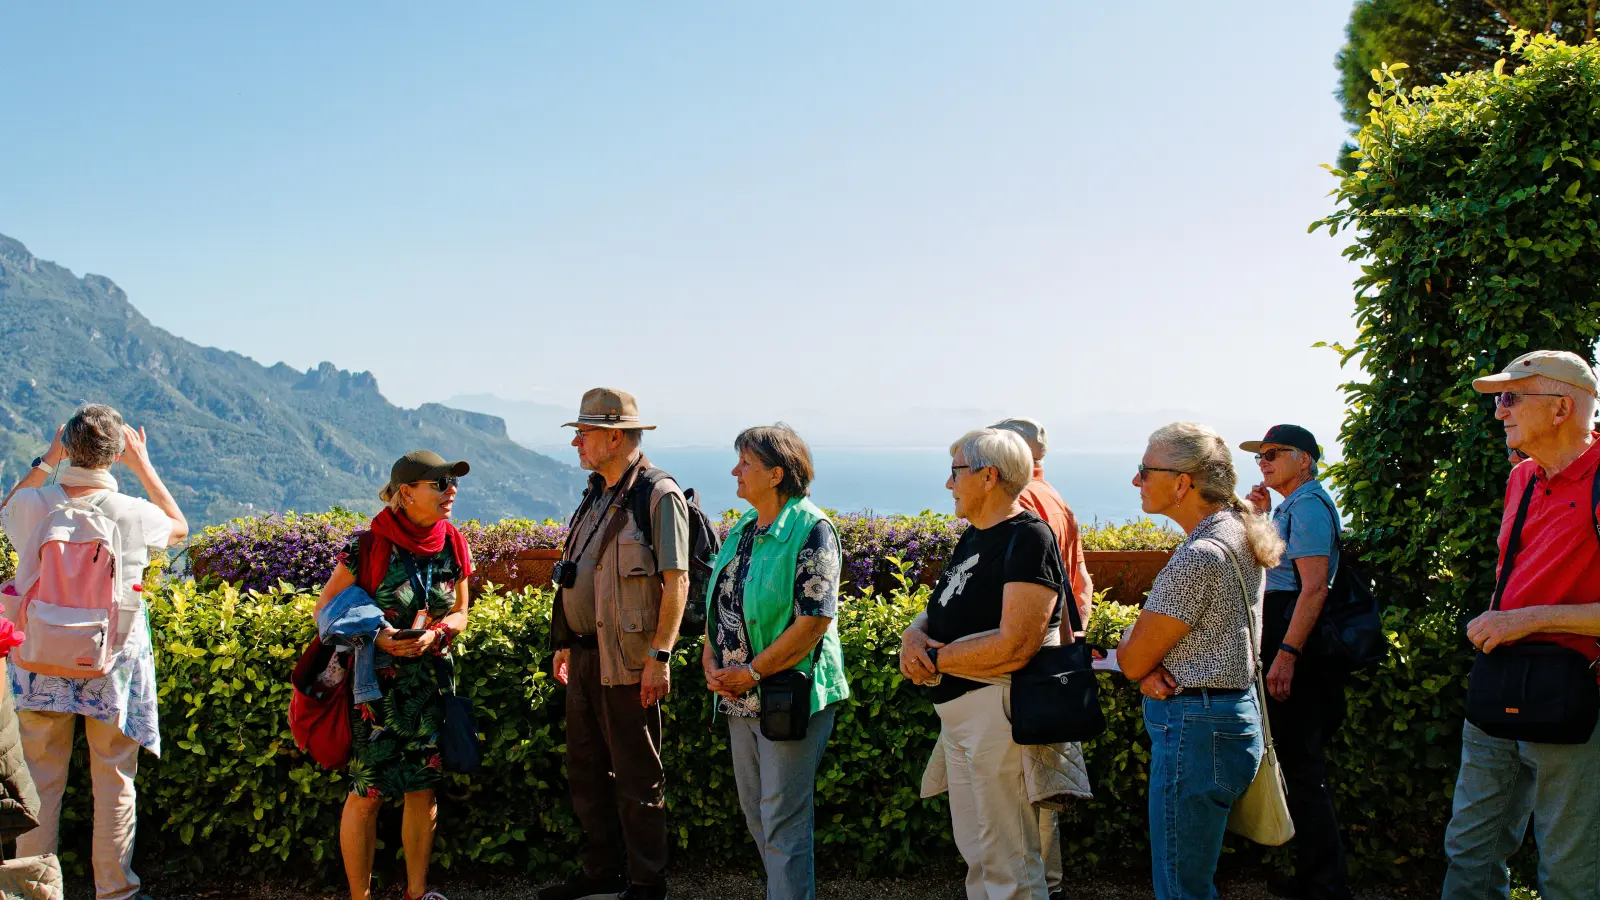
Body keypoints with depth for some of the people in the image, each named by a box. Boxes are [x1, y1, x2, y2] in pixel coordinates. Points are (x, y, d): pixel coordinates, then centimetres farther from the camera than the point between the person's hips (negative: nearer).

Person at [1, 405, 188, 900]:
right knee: (114, 780, 8)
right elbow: (179, 526, 11)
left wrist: (47, 460, 17)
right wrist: (143, 465, 13)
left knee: (40, 779, 10)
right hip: (112, 663, -1)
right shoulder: (131, 513, -12)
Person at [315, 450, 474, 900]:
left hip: (432, 684, 5)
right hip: (376, 684, -4)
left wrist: (435, 634, -12)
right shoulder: (367, 546, -14)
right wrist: (376, 635, -21)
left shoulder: (453, 546, 0)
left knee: (423, 788, 10)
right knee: (368, 792, -1)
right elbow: (325, 610, -7)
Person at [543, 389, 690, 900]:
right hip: (587, 656, 9)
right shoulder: (596, 497, 15)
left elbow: (676, 582, -17)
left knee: (637, 777, 2)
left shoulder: (659, 496, -12)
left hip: (628, 663, -9)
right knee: (586, 769, 16)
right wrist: (566, 643, 19)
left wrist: (659, 657, -21)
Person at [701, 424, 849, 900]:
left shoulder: (810, 531, -13)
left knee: (783, 823, -3)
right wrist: (711, 660, 0)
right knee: (756, 813, 16)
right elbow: (719, 602, 17)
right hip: (739, 699, 8)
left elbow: (813, 621, -19)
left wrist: (751, 672, -17)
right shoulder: (743, 529, 11)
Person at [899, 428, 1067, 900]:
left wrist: (934, 660, -16)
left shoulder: (1027, 538, -17)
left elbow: (1014, 645, -25)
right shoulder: (973, 536, 13)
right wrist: (914, 632, -8)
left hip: (999, 710, -9)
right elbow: (942, 610, 15)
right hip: (958, 711, 9)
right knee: (973, 851, 19)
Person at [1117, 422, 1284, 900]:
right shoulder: (1235, 534, 9)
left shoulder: (1199, 557, -22)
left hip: (1194, 727, -10)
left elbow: (1131, 659, -16)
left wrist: (1139, 658, 8)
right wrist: (1153, 669, -4)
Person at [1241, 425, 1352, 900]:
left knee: (1301, 766, -6)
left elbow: (1314, 587, -21)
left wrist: (1287, 654, -26)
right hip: (1286, 641, 11)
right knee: (1299, 761, 15)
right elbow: (1269, 565, 26)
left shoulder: (1308, 504, -13)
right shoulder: (1291, 505, 18)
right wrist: (1258, 518, 14)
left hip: (1297, 641, -11)